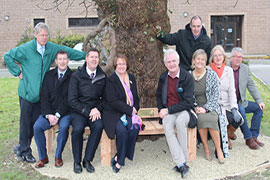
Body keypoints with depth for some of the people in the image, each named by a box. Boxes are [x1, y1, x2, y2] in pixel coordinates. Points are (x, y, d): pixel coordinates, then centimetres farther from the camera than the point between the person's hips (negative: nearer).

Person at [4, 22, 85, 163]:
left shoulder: (52, 48, 5)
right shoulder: (26, 49, -7)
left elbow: (68, 51, 13)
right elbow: (7, 57, 0)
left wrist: (87, 55, 11)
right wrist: (18, 72, -4)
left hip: (40, 92, 5)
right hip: (27, 91, -4)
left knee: (35, 122, 9)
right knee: (26, 122, 1)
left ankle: (21, 148, 27)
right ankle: (25, 151, 15)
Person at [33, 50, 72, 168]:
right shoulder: (49, 75, 9)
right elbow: (44, 97, 3)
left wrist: (58, 115, -16)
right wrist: (48, 114, -11)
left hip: (65, 112, -3)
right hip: (49, 112, 3)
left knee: (64, 127, -31)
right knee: (37, 126, -20)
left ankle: (58, 156, -9)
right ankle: (43, 157, -3)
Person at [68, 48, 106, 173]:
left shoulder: (102, 77, 7)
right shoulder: (76, 76, -2)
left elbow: (105, 98, 12)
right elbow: (72, 100, -5)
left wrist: (97, 109, -8)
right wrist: (87, 111, -14)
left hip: (95, 111, 2)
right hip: (78, 111, -2)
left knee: (99, 126, -29)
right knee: (78, 128, -30)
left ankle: (87, 160, -14)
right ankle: (77, 161, -9)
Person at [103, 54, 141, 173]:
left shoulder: (131, 79, 17)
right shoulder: (111, 80, -2)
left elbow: (136, 98, 22)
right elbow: (112, 101, -11)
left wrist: (134, 109, 1)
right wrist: (129, 109, -13)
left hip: (130, 113, 5)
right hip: (113, 114, -4)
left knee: (134, 128, -27)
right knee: (122, 130, -33)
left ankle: (119, 159, -12)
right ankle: (121, 158, -11)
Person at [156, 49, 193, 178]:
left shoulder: (187, 77, -7)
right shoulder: (163, 77, 8)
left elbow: (188, 102, -11)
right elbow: (159, 96, 24)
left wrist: (168, 110, -16)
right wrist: (161, 110, 6)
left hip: (184, 110, -3)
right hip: (168, 113, 3)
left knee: (180, 121, -37)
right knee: (167, 126, -30)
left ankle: (183, 160, -24)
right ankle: (181, 164, -31)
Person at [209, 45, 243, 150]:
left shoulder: (229, 70, 10)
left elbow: (232, 91, 5)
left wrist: (234, 108, -8)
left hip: (227, 105, 4)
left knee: (238, 119, -20)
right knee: (229, 119, -27)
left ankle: (227, 136, 12)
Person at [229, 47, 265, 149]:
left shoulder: (245, 69, 9)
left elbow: (251, 86, 9)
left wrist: (259, 101, -2)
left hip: (241, 102, 6)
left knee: (259, 108, -8)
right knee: (240, 110, -32)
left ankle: (254, 136, -2)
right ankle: (248, 138, -19)